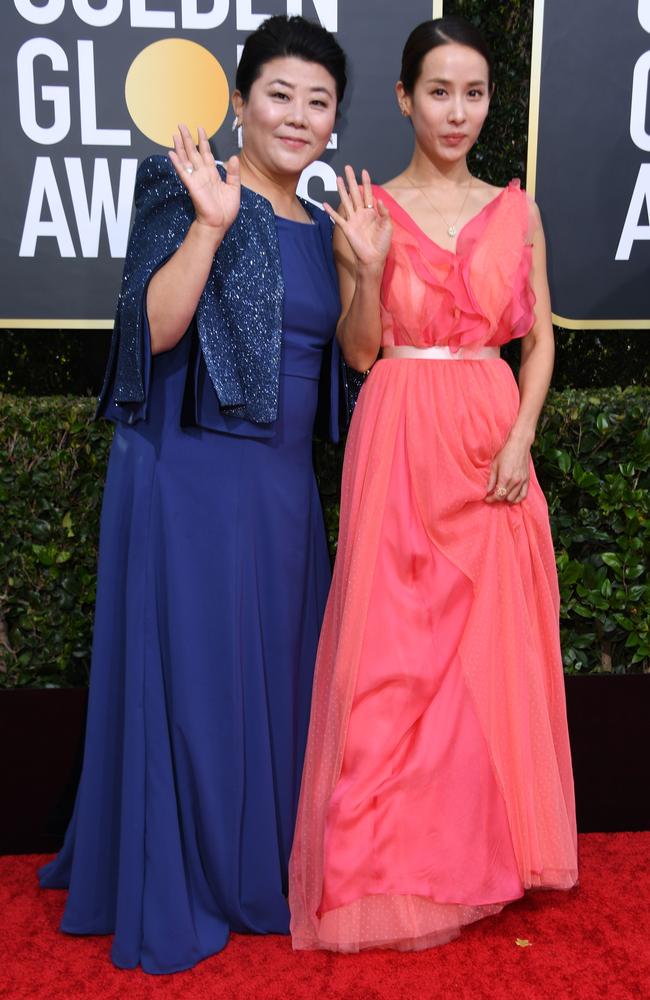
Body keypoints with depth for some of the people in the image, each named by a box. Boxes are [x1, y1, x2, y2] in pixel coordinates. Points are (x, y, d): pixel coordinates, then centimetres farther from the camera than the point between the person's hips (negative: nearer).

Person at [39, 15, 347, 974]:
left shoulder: (318, 227, 14)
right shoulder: (190, 191, -7)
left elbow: (341, 352, 18)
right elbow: (154, 329, -16)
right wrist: (210, 223, -24)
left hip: (283, 484, 7)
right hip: (194, 475, -7)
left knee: (273, 672, 15)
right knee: (191, 673, 2)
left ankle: (258, 868, 35)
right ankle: (173, 895, 23)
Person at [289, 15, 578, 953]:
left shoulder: (516, 210, 10)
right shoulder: (368, 208, 3)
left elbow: (540, 339, 10)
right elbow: (359, 353, 1)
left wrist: (521, 437, -5)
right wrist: (368, 269, -15)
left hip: (492, 444, 3)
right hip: (400, 442, -2)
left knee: (491, 648, 6)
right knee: (393, 652, 0)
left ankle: (477, 854, 26)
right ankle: (391, 865, 18)